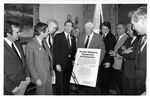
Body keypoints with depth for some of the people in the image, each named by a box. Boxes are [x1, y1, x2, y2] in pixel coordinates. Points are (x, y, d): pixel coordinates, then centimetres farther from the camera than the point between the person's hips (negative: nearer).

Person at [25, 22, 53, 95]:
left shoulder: (44, 41, 4)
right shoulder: (30, 45, -19)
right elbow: (30, 64, -15)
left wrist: (51, 71, 7)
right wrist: (36, 79, -14)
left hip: (49, 74, 7)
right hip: (40, 76, -7)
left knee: (49, 93, 18)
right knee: (41, 94, 12)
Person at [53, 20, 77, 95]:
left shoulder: (73, 38, 13)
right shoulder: (58, 36, -4)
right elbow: (55, 51, -9)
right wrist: (57, 64, -15)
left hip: (69, 64, 5)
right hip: (60, 64, -4)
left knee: (67, 83, 11)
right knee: (59, 83, 1)